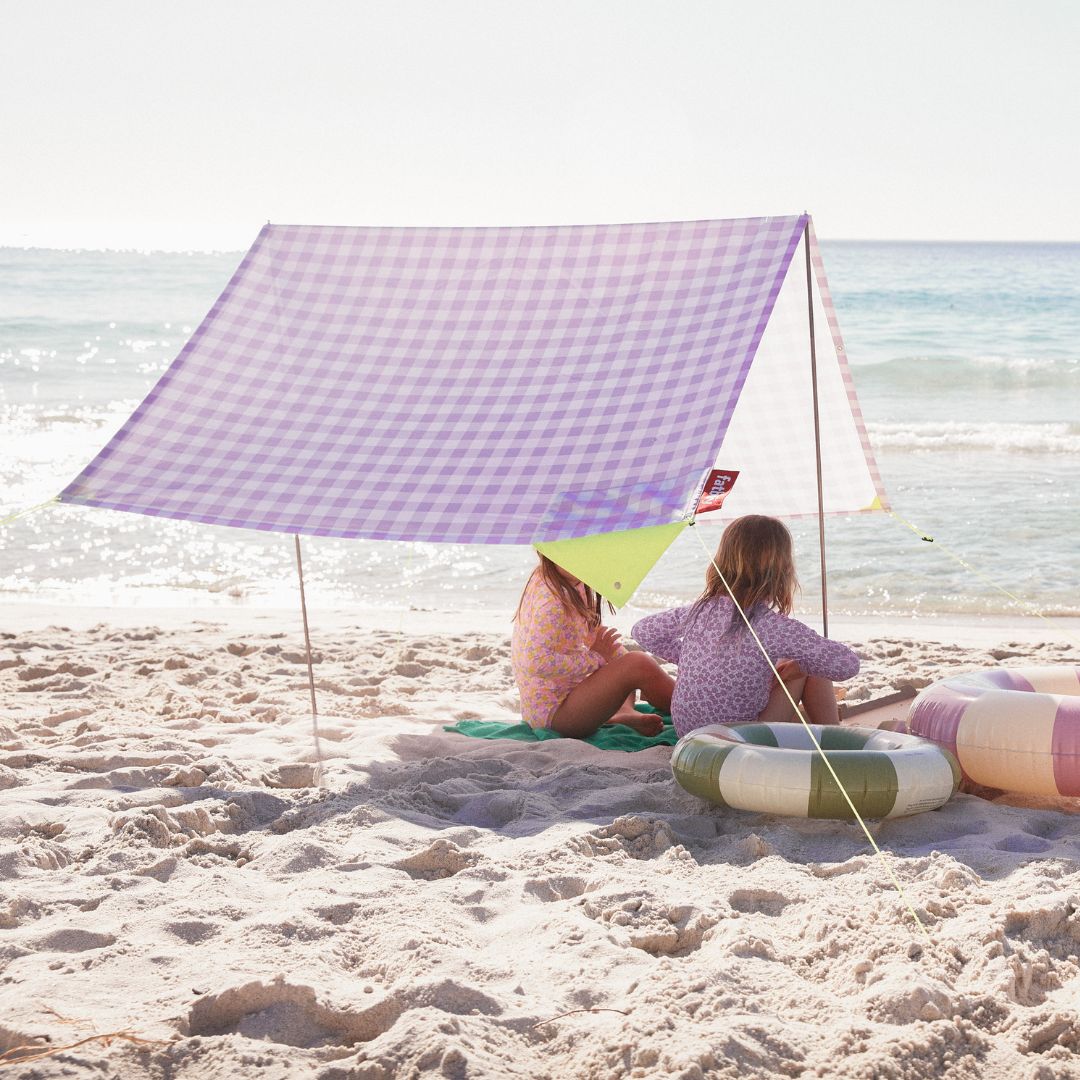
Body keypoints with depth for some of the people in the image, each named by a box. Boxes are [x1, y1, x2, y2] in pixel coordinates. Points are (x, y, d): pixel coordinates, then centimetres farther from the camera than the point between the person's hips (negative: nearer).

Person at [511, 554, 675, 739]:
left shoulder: (574, 583, 7)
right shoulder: (550, 599, -24)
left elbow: (593, 631, 18)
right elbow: (536, 663, -33)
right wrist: (595, 657, -21)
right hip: (551, 713, -11)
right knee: (638, 666, -24)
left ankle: (625, 713, -2)